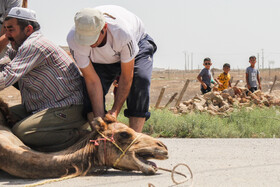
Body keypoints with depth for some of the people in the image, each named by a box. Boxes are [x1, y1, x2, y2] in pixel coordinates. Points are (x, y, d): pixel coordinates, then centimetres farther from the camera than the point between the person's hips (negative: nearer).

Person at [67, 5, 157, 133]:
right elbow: (92, 81, -28)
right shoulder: (73, 40, -35)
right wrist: (100, 119, -32)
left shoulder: (123, 33, -43)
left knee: (140, 79, -31)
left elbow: (126, 77, -30)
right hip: (101, 59, 3)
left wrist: (115, 111, -31)